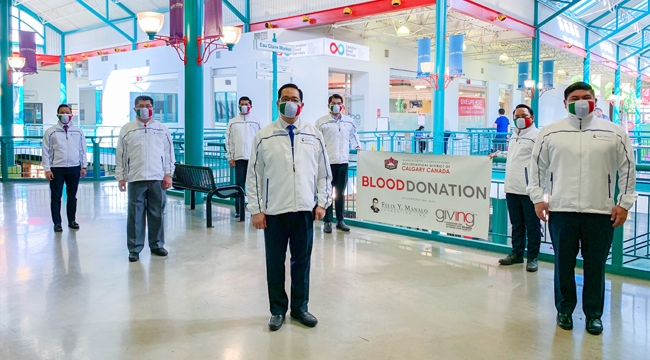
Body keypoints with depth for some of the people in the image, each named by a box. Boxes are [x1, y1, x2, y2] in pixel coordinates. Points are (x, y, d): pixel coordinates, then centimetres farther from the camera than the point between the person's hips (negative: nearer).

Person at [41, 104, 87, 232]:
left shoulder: (78, 131, 7)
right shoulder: (50, 132, 0)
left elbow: (83, 150, 9)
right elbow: (45, 151, -1)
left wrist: (83, 166, 3)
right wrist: (47, 169, -7)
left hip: (74, 168, 2)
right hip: (57, 169, -2)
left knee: (72, 196, 11)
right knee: (56, 197, 4)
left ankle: (72, 220, 23)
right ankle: (57, 223, 14)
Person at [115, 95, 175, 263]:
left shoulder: (162, 129, 6)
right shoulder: (126, 130, 4)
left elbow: (169, 153, 7)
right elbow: (120, 155, 5)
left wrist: (168, 174, 1)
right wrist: (121, 177, 1)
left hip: (157, 178, 1)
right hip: (136, 179, -1)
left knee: (157, 214, 7)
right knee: (135, 215, 2)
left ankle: (157, 245, 19)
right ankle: (134, 249, 11)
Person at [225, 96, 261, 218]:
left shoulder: (256, 121, 6)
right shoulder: (233, 122, 7)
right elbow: (229, 141, 6)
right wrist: (230, 157, 0)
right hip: (239, 158, 0)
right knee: (239, 184, 2)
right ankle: (238, 210, 8)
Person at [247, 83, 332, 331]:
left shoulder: (314, 135, 4)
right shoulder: (264, 137, -1)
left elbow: (324, 172, 9)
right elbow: (254, 175, 0)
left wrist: (322, 203, 1)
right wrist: (256, 210, -4)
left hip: (305, 209, 1)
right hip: (273, 211, -1)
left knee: (302, 261, 11)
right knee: (275, 263, 9)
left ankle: (300, 308, 27)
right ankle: (278, 310, 25)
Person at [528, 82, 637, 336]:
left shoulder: (614, 133, 5)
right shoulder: (550, 133, 5)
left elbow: (627, 168, 8)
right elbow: (537, 166, 10)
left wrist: (624, 203, 4)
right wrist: (538, 198, 4)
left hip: (601, 212, 0)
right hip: (561, 210, 0)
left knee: (596, 266, 8)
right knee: (563, 264, 9)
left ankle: (594, 314, 24)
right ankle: (564, 310, 26)